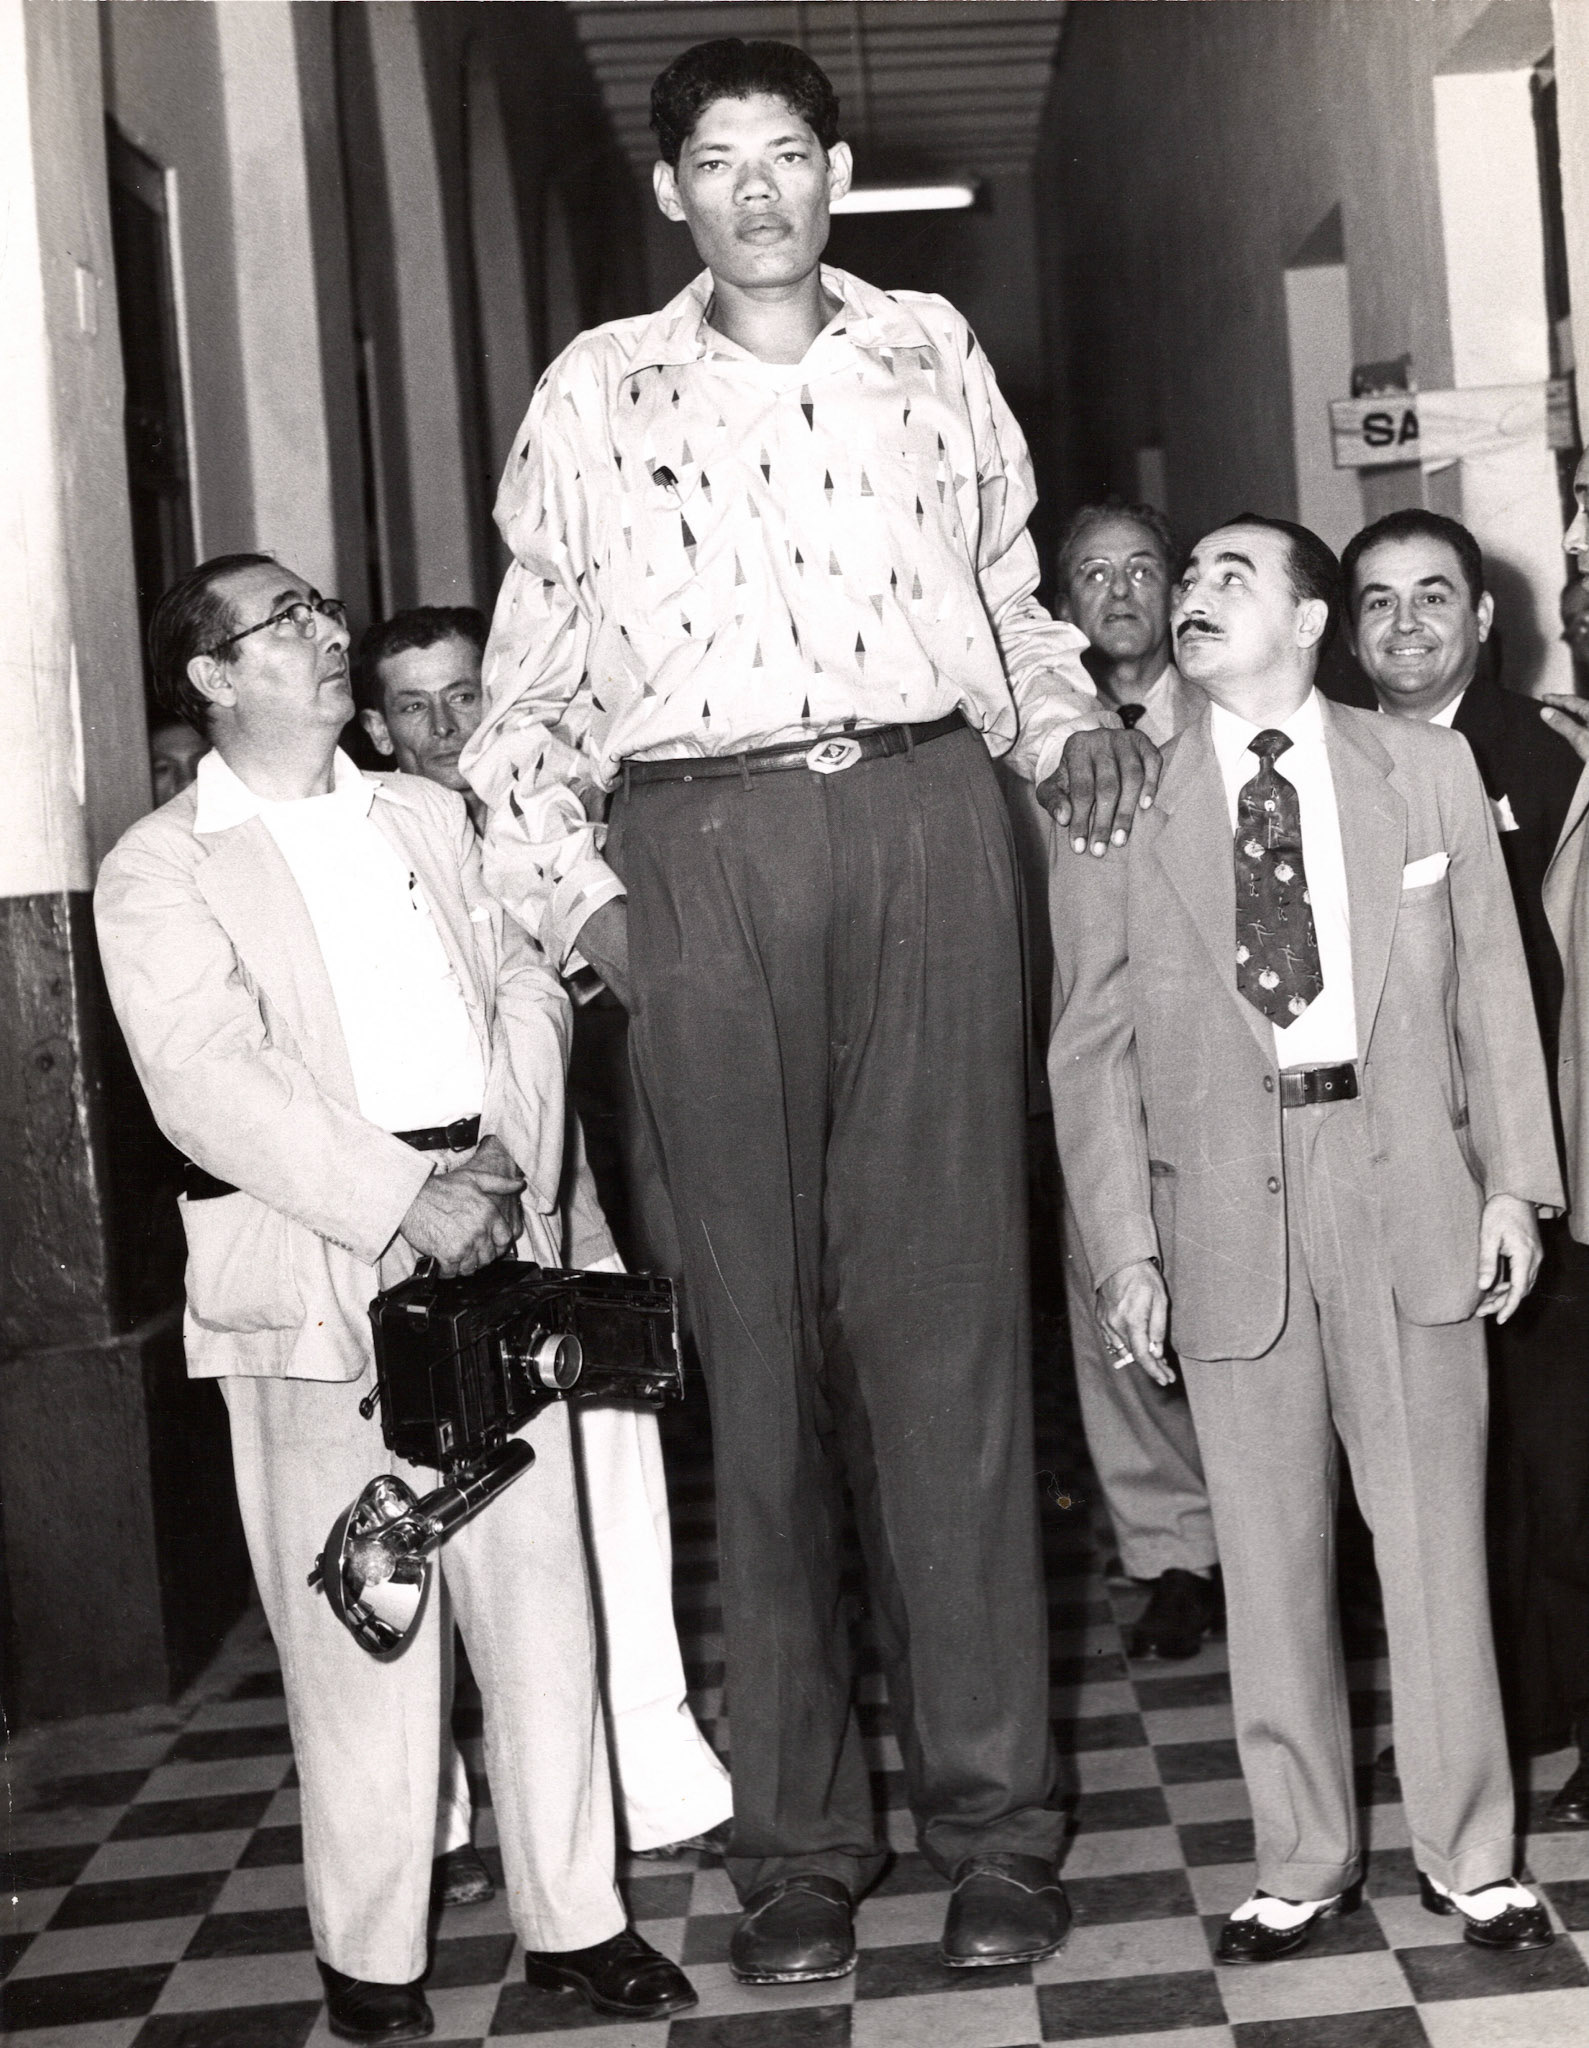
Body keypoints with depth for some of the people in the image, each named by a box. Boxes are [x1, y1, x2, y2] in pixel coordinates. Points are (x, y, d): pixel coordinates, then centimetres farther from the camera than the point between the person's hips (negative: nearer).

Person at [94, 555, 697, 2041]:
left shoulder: (426, 817, 18)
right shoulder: (158, 870, 0)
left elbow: (524, 986, 11)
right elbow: (209, 1082, -12)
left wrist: (507, 1156, -7)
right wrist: (400, 1201, -19)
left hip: (489, 1246, 4)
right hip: (316, 1274, -4)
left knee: (538, 1583, 6)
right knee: (359, 1624, 1)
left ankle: (572, 1917, 18)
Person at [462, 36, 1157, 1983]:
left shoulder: (932, 355, 16)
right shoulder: (596, 390, 13)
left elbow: (1008, 594, 24)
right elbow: (528, 678, 13)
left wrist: (1070, 725, 6)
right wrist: (572, 889, 2)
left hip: (924, 821, 1)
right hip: (702, 852, 0)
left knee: (947, 1311, -2)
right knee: (759, 1331, 1)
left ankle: (991, 1817, 6)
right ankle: (795, 1840, 9)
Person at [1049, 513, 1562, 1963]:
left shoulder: (1428, 767, 7)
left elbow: (1489, 988, 8)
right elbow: (1093, 1048, 3)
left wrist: (1513, 1183, 2)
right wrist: (1125, 1244, -3)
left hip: (1405, 1186, 0)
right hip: (1226, 1197, 0)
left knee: (1436, 1532, 6)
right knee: (1270, 1553, 7)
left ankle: (1470, 1855, 22)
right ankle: (1303, 1862, 22)